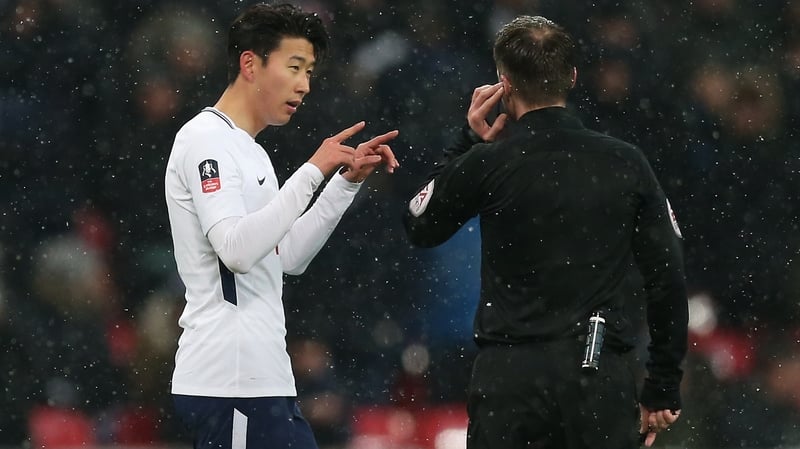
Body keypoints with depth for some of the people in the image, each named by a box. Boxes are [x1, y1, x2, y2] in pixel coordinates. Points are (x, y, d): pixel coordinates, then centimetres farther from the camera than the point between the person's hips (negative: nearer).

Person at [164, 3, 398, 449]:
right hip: (232, 380, -10)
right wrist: (314, 172, -20)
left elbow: (289, 257, 22)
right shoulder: (207, 139, -10)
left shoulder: (245, 149, 21)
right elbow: (236, 250, -23)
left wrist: (348, 181, 14)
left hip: (253, 375, 10)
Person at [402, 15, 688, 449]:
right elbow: (668, 281, 4)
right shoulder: (626, 164, 3)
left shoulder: (487, 164, -4)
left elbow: (419, 228, 15)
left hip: (510, 375, -1)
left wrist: (468, 141, 17)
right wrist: (663, 390, 12)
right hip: (603, 380, 2)